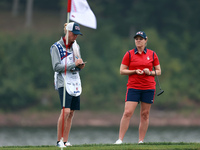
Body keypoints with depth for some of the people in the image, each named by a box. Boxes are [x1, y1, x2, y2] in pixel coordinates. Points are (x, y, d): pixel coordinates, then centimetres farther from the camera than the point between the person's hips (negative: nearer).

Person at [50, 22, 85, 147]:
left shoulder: (76, 46, 14)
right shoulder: (56, 47, -6)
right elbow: (57, 67, -14)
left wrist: (81, 65, -1)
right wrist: (74, 64, -19)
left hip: (75, 83, 7)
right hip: (63, 82, -7)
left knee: (71, 113, 4)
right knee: (65, 111, -18)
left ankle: (65, 141, 8)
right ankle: (59, 141, -11)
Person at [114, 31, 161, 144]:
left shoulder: (152, 54, 7)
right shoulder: (129, 54, 4)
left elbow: (159, 71, 11)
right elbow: (122, 71, 3)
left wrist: (150, 72, -10)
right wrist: (135, 71, -12)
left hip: (148, 88, 2)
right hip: (133, 87, -2)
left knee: (145, 114, 3)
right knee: (128, 113, -11)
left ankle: (141, 141, 8)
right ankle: (120, 139, -10)